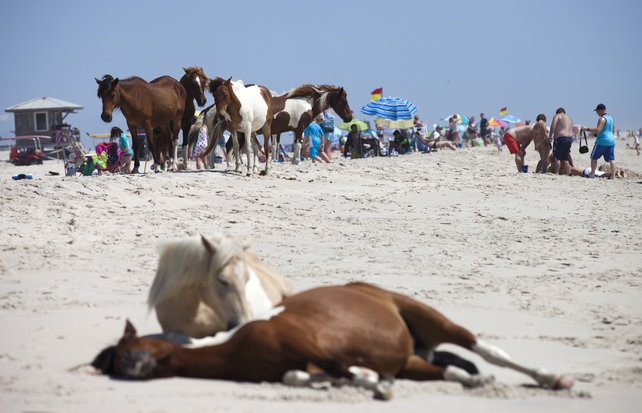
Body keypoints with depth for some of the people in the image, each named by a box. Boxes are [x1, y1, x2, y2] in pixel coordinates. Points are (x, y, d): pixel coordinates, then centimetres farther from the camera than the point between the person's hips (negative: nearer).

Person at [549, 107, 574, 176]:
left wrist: (550, 135, -7)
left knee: (557, 157, -4)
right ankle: (566, 174, 8)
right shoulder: (569, 119, 27)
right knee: (565, 159, 11)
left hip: (561, 138, -7)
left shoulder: (557, 116, 4)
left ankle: (556, 173, -9)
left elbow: (553, 125, -11)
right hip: (570, 138, 7)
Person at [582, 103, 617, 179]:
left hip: (602, 141, -8)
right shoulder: (610, 118, 15)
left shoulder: (602, 119, -13)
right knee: (611, 158, 3)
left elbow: (598, 130, -24)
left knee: (594, 157, 5)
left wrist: (587, 129, -18)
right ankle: (613, 175, -6)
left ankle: (592, 173, 5)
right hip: (611, 140, 8)